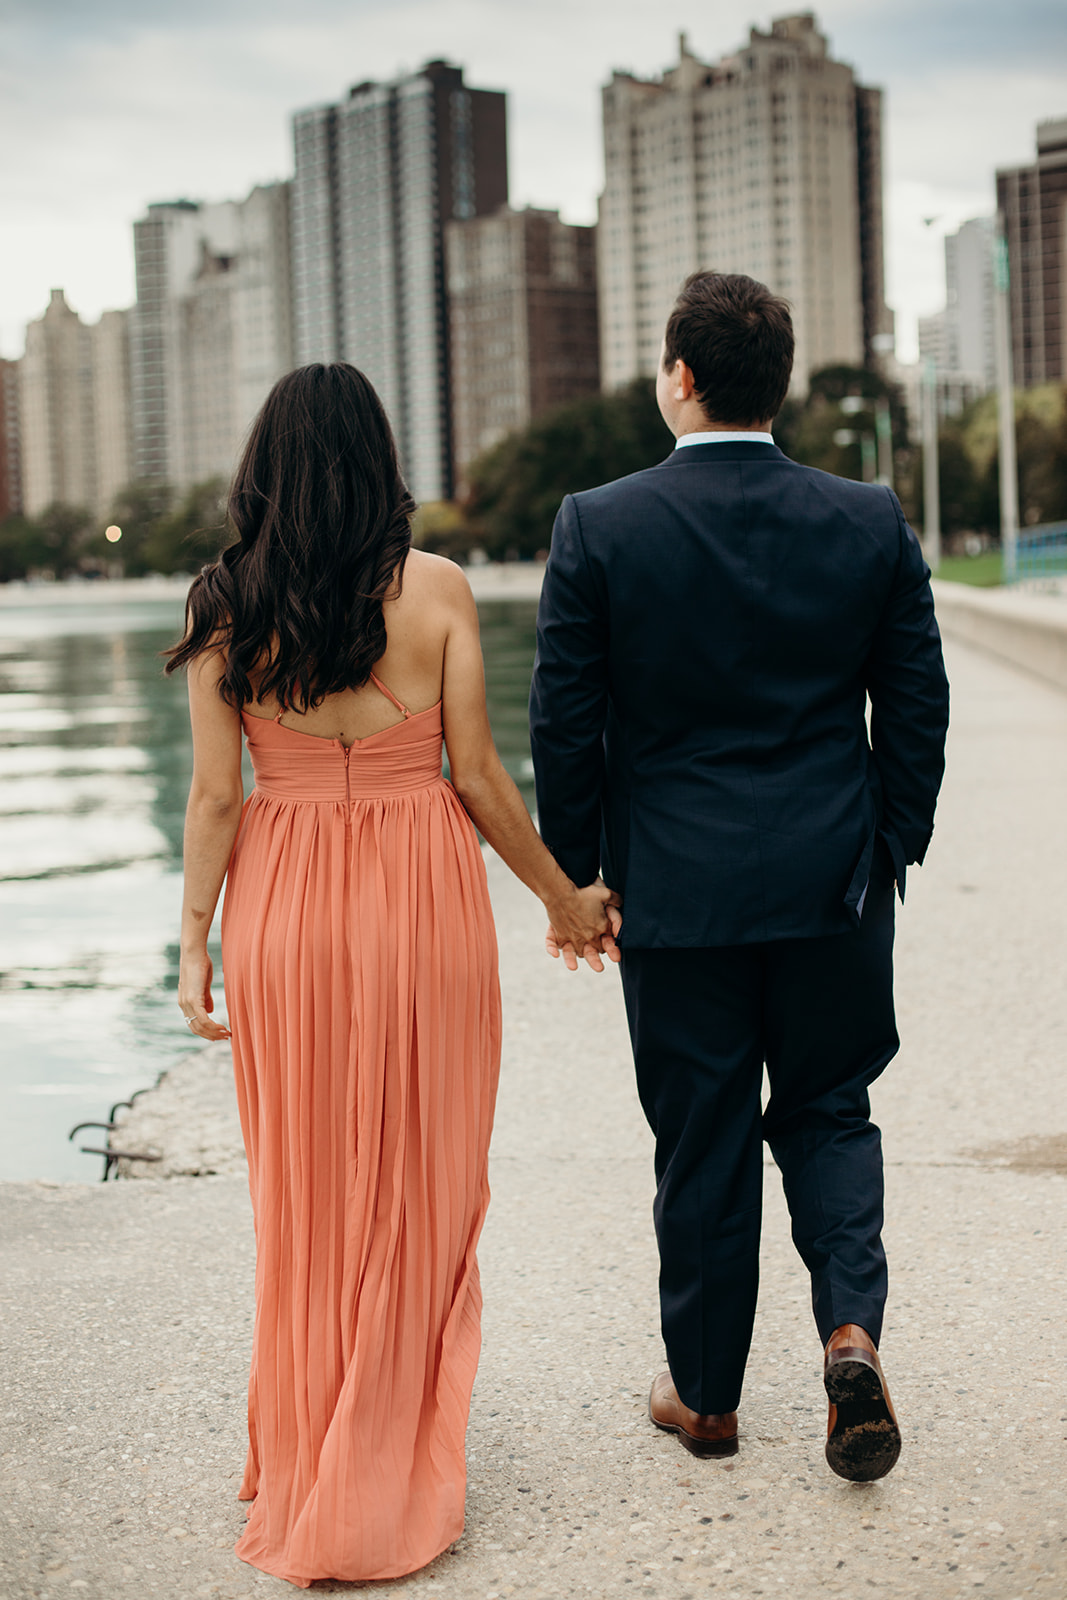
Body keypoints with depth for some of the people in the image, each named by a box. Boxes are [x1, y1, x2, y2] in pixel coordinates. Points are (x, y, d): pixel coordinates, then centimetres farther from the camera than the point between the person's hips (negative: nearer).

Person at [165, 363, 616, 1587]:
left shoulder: (226, 604, -2)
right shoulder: (435, 591, -6)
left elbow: (216, 797, -3)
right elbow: (478, 779, -5)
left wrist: (196, 943, 5)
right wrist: (566, 897, 8)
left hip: (282, 906, 2)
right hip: (421, 898, -2)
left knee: (303, 1191, 16)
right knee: (418, 1191, 10)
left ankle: (301, 1463, 28)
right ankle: (386, 1481, 16)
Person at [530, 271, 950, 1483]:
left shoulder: (598, 528, -8)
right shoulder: (872, 523, -2)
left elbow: (566, 723, -6)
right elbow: (916, 710, 2)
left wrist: (570, 877, 5)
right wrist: (892, 856, 13)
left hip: (677, 892, -1)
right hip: (834, 885, 2)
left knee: (702, 1144, 10)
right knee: (828, 1113, 18)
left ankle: (705, 1396, 22)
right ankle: (850, 1327, -2)